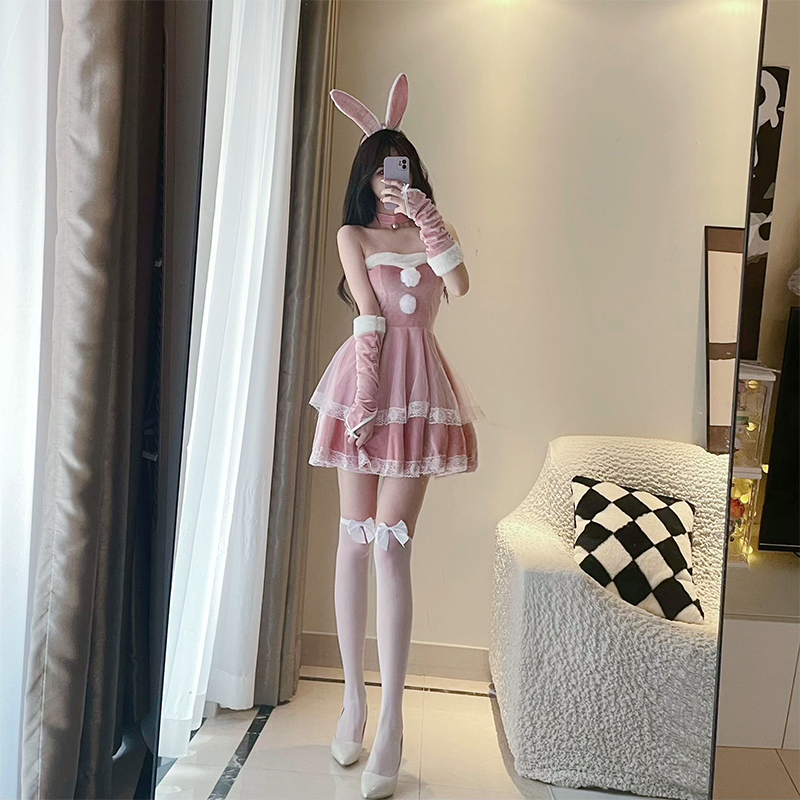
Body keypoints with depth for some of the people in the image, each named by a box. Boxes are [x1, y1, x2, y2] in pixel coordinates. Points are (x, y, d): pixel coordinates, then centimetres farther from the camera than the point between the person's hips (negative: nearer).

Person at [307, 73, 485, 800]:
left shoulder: (430, 230, 14)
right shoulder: (353, 234, 10)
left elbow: (460, 286, -7)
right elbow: (370, 317, -3)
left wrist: (428, 221, -7)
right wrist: (365, 389, -11)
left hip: (419, 387, 0)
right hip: (366, 381, 0)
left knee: (392, 545, -7)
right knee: (354, 540, 3)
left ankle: (391, 724, -1)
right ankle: (354, 696, 17)